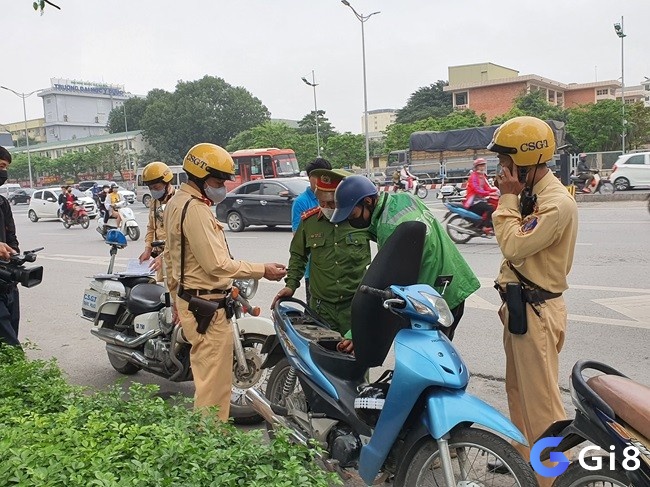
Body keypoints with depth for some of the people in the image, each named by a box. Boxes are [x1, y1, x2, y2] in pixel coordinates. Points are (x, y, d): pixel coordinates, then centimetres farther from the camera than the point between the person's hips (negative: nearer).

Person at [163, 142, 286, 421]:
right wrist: (263, 271, -19)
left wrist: (177, 294, 26)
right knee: (215, 379, -2)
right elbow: (217, 264, -25)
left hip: (188, 298, 11)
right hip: (207, 304, -11)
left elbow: (173, 255, 20)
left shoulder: (176, 202, 13)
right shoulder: (196, 209, -21)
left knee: (204, 371, 22)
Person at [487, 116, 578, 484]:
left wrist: (508, 198, -17)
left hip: (536, 310, -10)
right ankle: (525, 457, 38)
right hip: (519, 304, 10)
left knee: (541, 398, -4)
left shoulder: (557, 202, -20)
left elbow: (514, 246, -25)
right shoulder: (529, 194, 10)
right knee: (518, 389, 21)